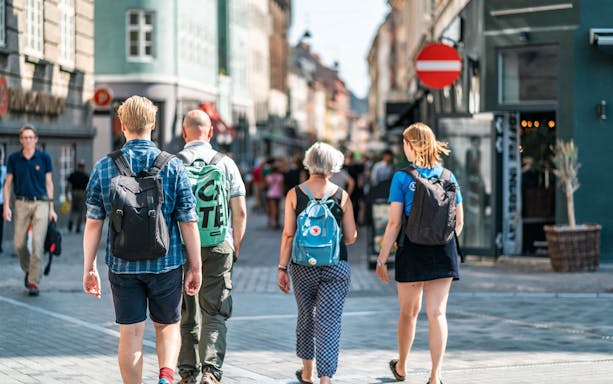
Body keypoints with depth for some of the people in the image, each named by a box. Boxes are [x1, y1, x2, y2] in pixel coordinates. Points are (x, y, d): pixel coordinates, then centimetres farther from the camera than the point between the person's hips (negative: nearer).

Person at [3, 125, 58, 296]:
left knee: (38, 243, -9)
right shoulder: (14, 158, 4)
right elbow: (8, 183, 7)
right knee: (19, 244, 2)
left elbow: (49, 183, 7)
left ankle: (34, 283, -5)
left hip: (40, 203, -2)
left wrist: (51, 208, 4)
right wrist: (6, 206, -3)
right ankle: (28, 270, 31)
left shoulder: (44, 158, 2)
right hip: (22, 203, 2)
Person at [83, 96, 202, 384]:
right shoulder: (173, 166, -4)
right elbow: (188, 222, -4)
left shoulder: (104, 167, -2)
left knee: (130, 333, 8)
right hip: (166, 263, 0)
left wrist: (89, 268, 6)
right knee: (167, 326, 14)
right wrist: (195, 266, 4)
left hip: (123, 265, 0)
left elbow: (93, 223, -1)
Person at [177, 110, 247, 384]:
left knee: (186, 315, 11)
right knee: (215, 314, 3)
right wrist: (236, 247, 13)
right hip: (219, 247, 0)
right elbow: (240, 212, 2)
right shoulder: (226, 164, 1)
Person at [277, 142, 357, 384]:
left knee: (305, 316, 19)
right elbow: (351, 237, 1)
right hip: (336, 266, -1)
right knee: (329, 322, -1)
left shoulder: (294, 195, -1)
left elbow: (288, 235, -3)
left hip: (303, 265, 1)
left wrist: (282, 268, 2)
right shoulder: (342, 196, -2)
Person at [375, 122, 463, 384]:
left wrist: (381, 259, -3)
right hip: (443, 252, 2)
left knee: (409, 312, 15)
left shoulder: (402, 178, -7)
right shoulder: (448, 177, 4)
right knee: (437, 313, 0)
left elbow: (394, 223, -9)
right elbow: (458, 221, 8)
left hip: (413, 251, -2)